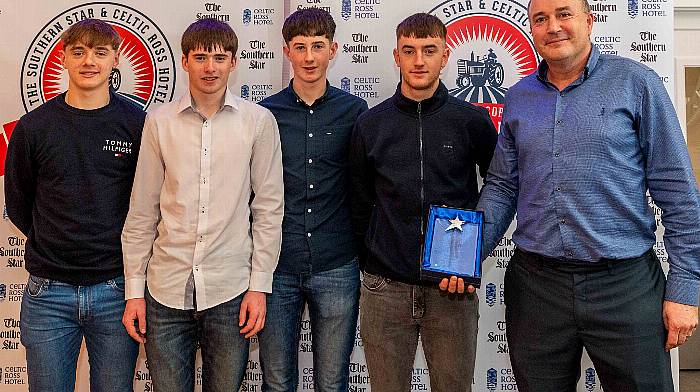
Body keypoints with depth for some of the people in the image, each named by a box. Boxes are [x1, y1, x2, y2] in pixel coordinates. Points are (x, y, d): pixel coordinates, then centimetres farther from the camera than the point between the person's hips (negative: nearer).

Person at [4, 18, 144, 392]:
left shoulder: (139, 123, -3)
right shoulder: (33, 127, 0)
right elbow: (17, 202, 11)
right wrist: (52, 248, 9)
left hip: (117, 289, -1)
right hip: (48, 292, 1)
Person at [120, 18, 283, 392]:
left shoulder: (259, 121, -2)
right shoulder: (159, 121, 2)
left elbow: (268, 209, 0)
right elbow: (142, 212, 5)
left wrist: (259, 285, -3)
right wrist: (134, 290, 4)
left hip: (230, 290, -1)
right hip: (165, 289, 1)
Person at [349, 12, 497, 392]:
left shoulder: (472, 120, 0)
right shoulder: (370, 124, 4)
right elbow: (360, 203, 11)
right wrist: (371, 256, 7)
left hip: (452, 289, 0)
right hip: (384, 289, 1)